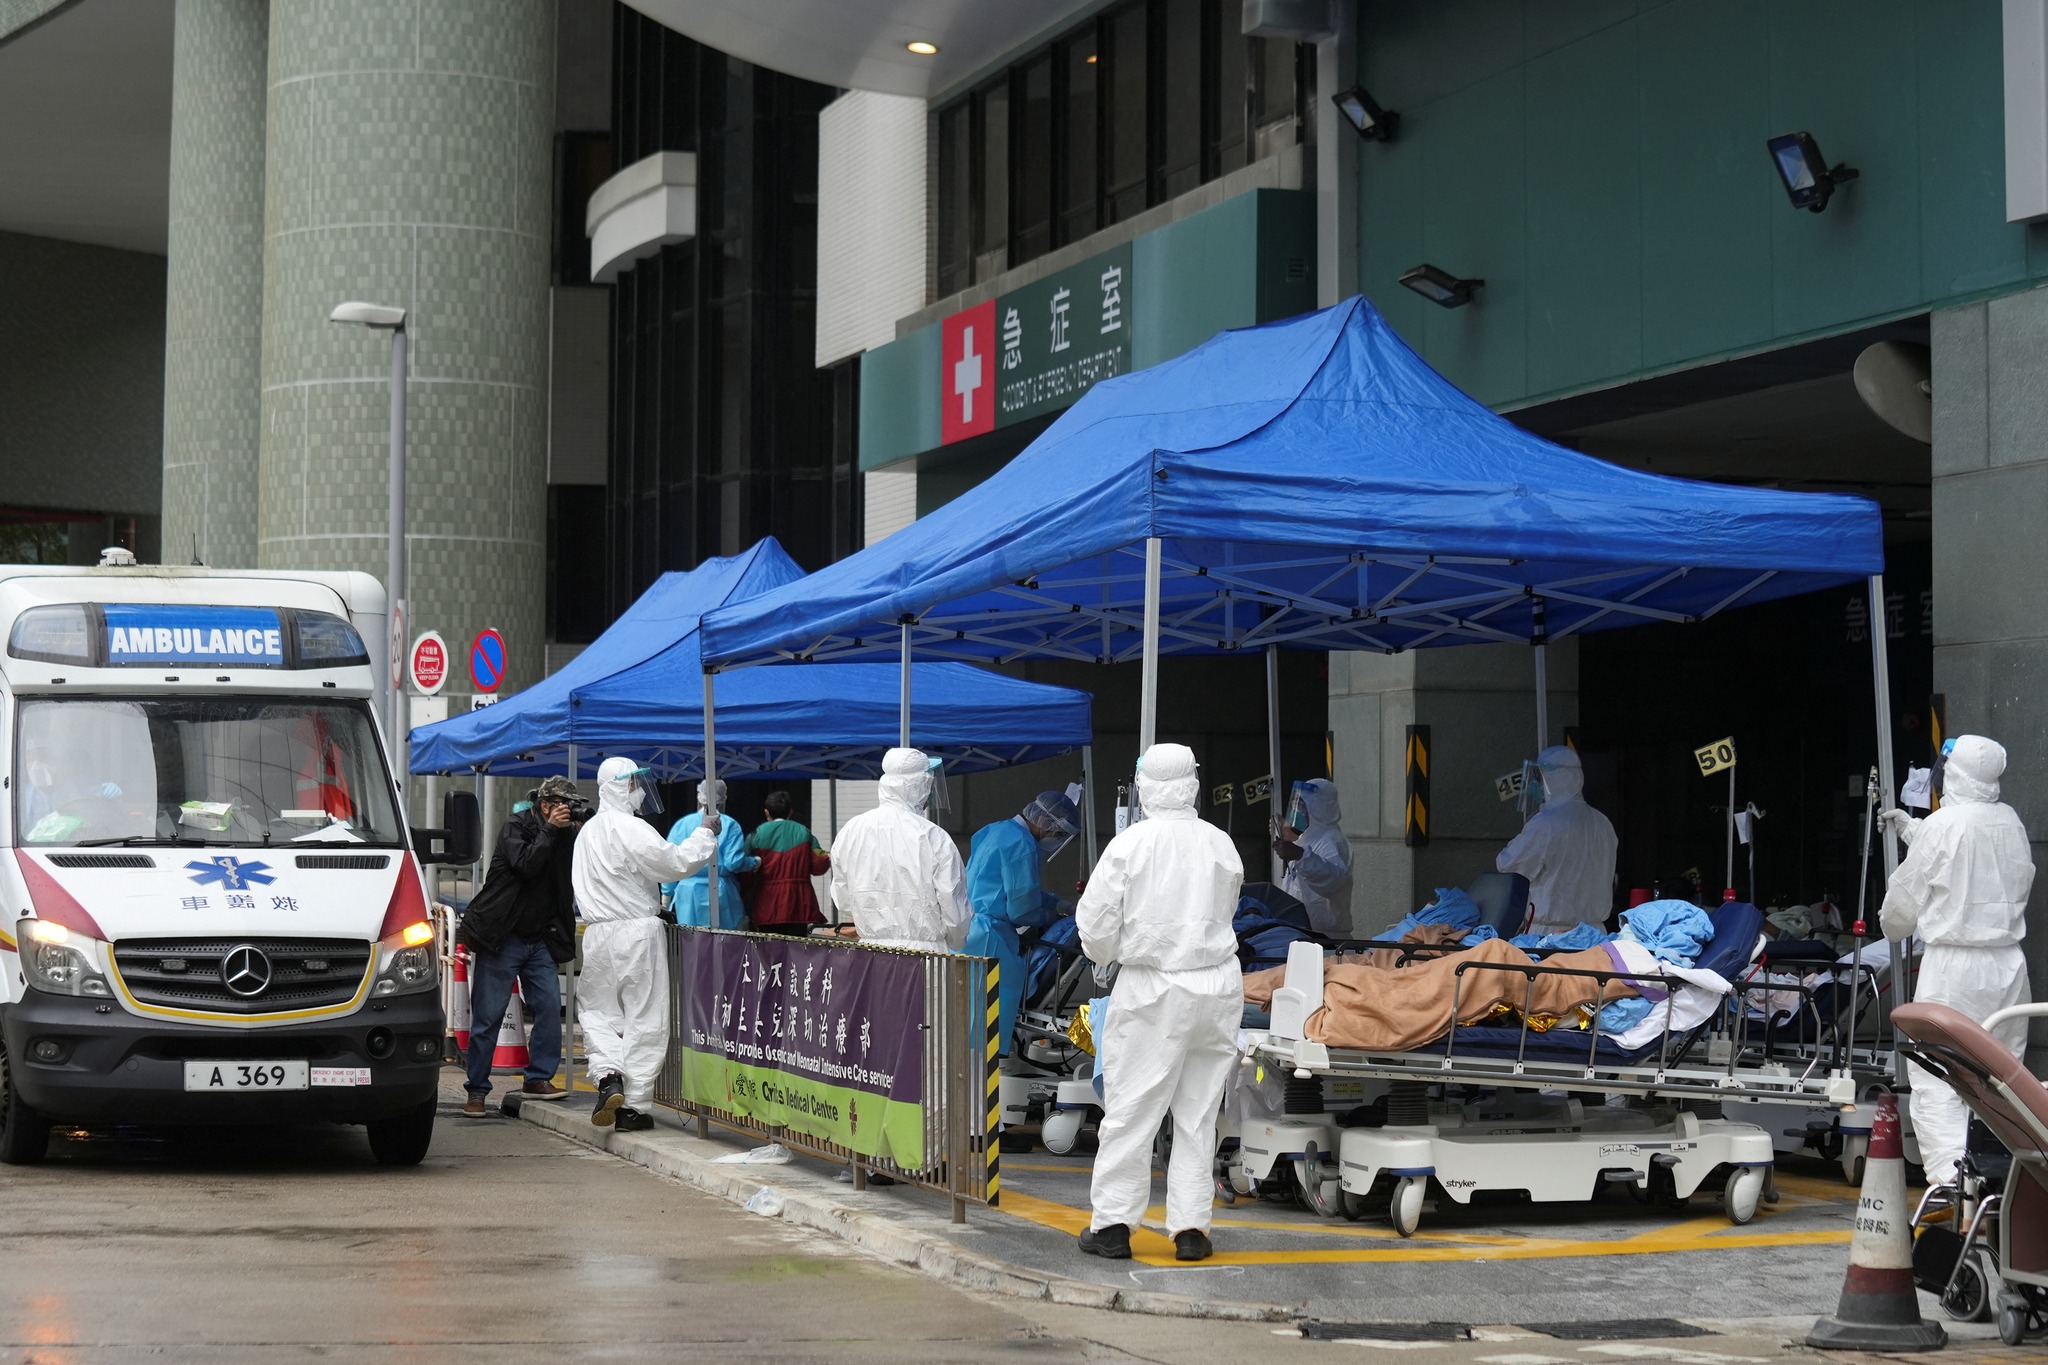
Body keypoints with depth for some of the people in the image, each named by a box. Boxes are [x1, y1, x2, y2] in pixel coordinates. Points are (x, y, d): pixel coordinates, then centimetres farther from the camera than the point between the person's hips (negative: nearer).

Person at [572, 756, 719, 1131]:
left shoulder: (588, 832, 13)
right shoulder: (632, 830, -13)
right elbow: (676, 862, -15)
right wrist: (706, 834, -1)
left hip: (597, 932, 6)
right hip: (638, 931, -6)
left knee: (600, 1012, 14)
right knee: (643, 1019, 1)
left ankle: (608, 1076, -11)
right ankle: (633, 1105, 1)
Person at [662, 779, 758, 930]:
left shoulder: (681, 825, 3)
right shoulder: (729, 825, -4)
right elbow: (734, 863, -11)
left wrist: (666, 896, 11)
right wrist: (754, 862, 9)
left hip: (687, 894, 2)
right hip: (720, 894, -2)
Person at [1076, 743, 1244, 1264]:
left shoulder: (1129, 844, -9)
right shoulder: (1221, 844, 0)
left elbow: (1095, 922, -7)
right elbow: (1224, 912, 11)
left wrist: (1105, 953, 14)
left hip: (1152, 989, -3)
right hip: (1218, 986, 3)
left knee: (1130, 1109, 4)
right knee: (1198, 1113, 10)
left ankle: (1112, 1224, 6)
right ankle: (1191, 1227, 10)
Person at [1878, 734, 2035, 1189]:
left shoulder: (1942, 826, -12)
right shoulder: (2011, 823, 5)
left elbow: (1904, 900, -1)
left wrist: (1893, 927, 22)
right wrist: (1910, 828, 36)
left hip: (1953, 964, -6)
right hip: (2008, 964, 6)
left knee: (1936, 1082, -5)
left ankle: (1950, 1181, -18)